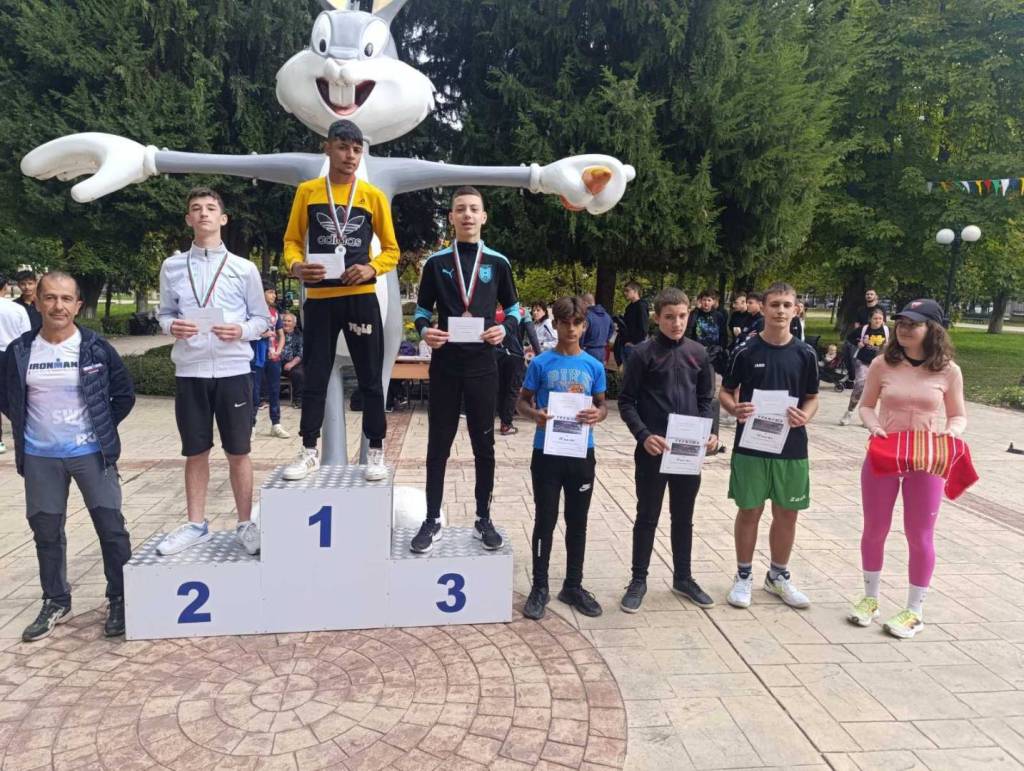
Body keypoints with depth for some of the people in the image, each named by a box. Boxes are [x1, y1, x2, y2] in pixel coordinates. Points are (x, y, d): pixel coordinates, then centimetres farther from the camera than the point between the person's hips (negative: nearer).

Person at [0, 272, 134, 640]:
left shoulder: (97, 348, -7)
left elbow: (125, 394, 3)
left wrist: (103, 429, 0)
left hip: (91, 454, -2)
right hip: (40, 458, 2)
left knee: (111, 527, 1)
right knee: (46, 532, 12)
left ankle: (120, 599, 16)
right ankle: (56, 602, 29)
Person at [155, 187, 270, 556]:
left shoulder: (244, 268, 3)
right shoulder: (172, 266, 8)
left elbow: (262, 319, 7)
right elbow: (164, 313, 14)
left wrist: (241, 331, -13)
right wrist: (171, 327, -9)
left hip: (233, 370, -1)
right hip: (189, 371, 2)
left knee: (238, 452, 5)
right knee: (195, 452, 11)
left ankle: (245, 525, 18)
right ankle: (196, 525, 24)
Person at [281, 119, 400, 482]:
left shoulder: (373, 196, 4)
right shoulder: (307, 191, 6)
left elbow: (391, 249, 7)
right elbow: (292, 240, 9)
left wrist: (371, 269, -13)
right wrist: (296, 265, -13)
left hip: (361, 298, -1)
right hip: (320, 298, 1)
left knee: (370, 378, 3)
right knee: (314, 377, 6)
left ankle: (376, 452, 13)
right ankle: (309, 452, 18)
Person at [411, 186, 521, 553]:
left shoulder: (497, 262, 5)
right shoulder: (436, 262, 4)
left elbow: (513, 308, 12)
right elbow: (422, 310, 9)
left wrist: (505, 329, -9)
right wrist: (425, 331, -13)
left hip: (482, 365, 0)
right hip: (445, 364, 0)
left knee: (484, 445, 7)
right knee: (438, 444, 6)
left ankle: (483, 519, 21)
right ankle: (432, 521, 17)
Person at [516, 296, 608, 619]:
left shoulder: (594, 366, 2)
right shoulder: (541, 363, -4)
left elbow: (603, 404, 9)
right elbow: (522, 401, 1)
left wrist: (598, 415, -14)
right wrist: (535, 415, -21)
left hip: (581, 452, 2)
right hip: (547, 452, -2)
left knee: (577, 521, 12)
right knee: (545, 521, 6)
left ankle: (573, 585, 28)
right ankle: (540, 586, 21)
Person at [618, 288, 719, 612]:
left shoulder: (698, 353, 6)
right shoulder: (643, 353, -6)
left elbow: (706, 399, 12)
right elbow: (626, 402, -6)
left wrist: (712, 431, -5)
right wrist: (643, 435, -19)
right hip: (652, 450, -3)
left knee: (684, 517, 16)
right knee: (647, 517, 8)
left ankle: (683, 577, 31)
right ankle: (639, 579, 22)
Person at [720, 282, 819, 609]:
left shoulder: (805, 354, 2)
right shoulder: (746, 351, -4)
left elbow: (812, 398, 9)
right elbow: (725, 392, 2)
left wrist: (804, 417, -13)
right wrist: (735, 410, -20)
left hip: (792, 446, 2)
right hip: (751, 445, -2)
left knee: (787, 513, 11)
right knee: (749, 511, 7)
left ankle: (778, 576, 30)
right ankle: (744, 576, 23)